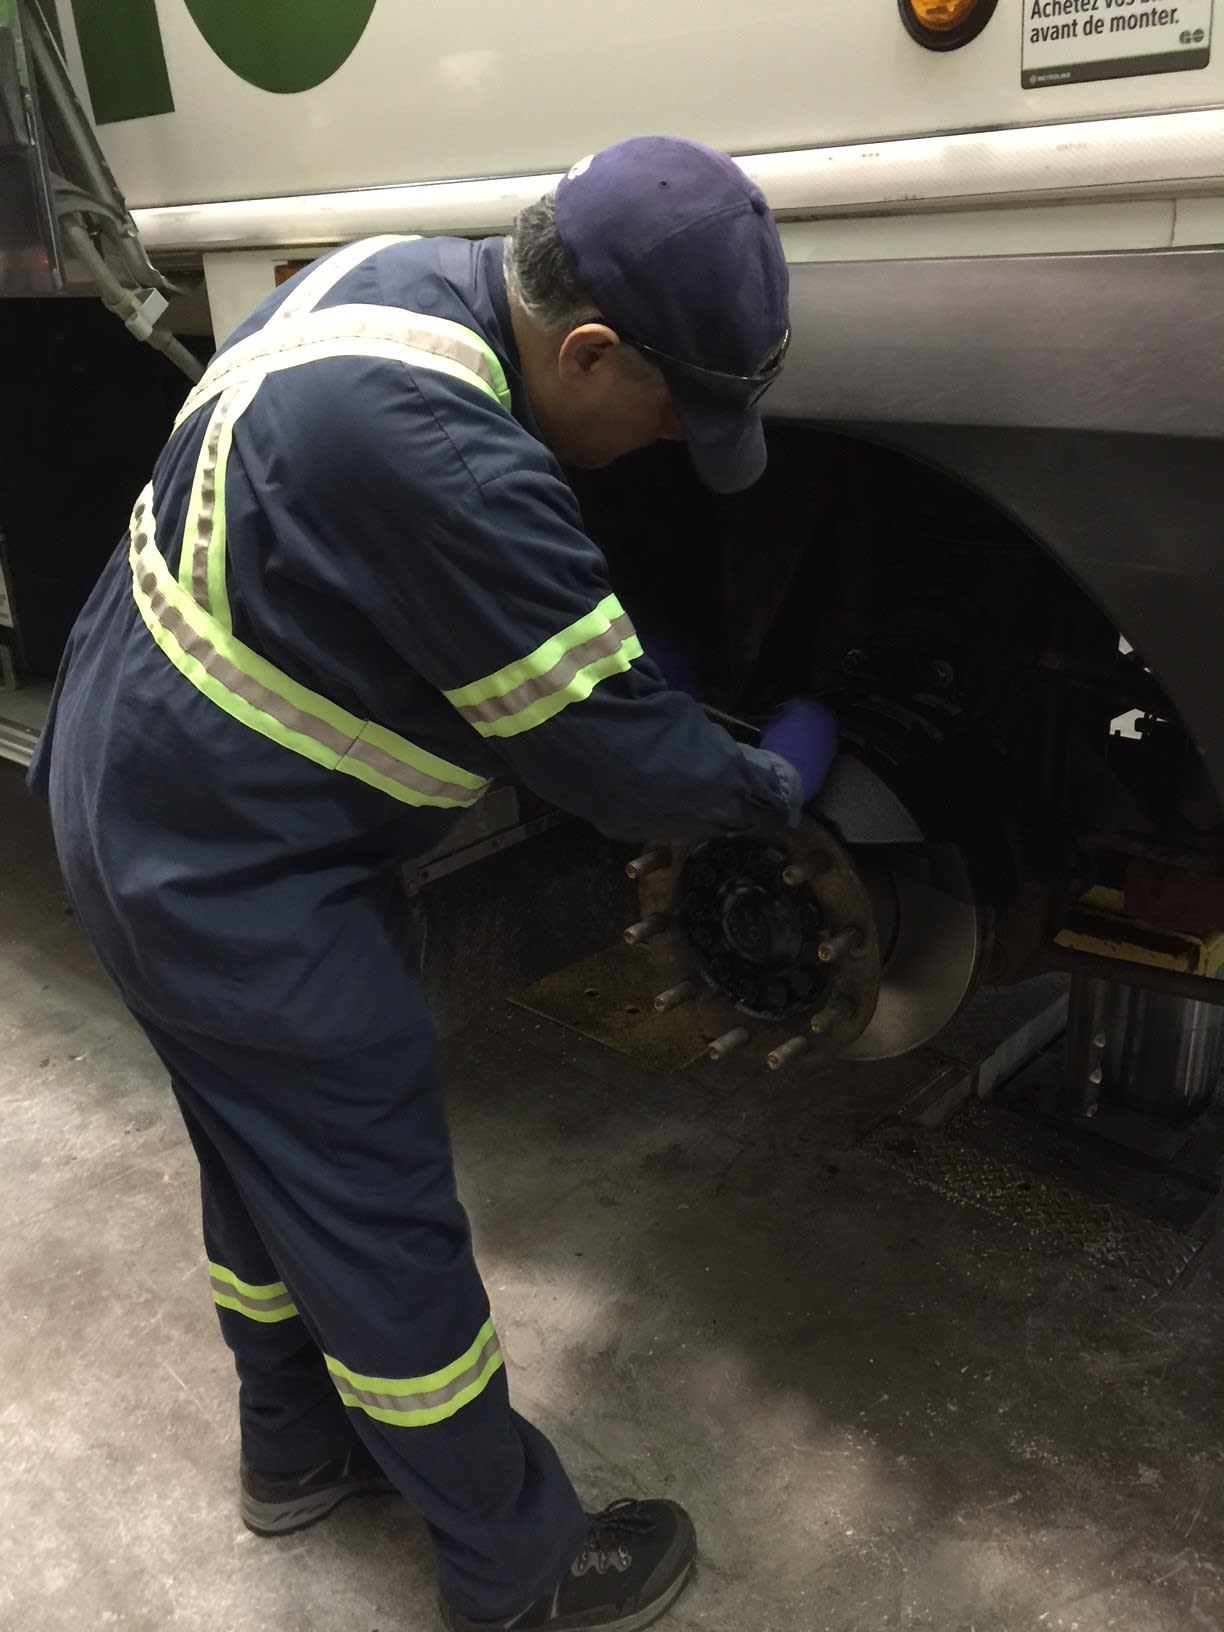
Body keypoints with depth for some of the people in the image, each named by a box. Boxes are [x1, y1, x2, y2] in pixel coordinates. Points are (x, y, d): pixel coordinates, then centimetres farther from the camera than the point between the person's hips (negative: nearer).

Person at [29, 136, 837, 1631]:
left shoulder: (404, 275, -1)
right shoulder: (441, 461, -32)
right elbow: (607, 752, -21)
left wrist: (629, 650, 10)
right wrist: (775, 780, -3)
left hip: (138, 785, 10)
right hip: (228, 873, -10)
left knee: (268, 1155, 23)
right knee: (378, 1221, 5)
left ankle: (298, 1451, 47)